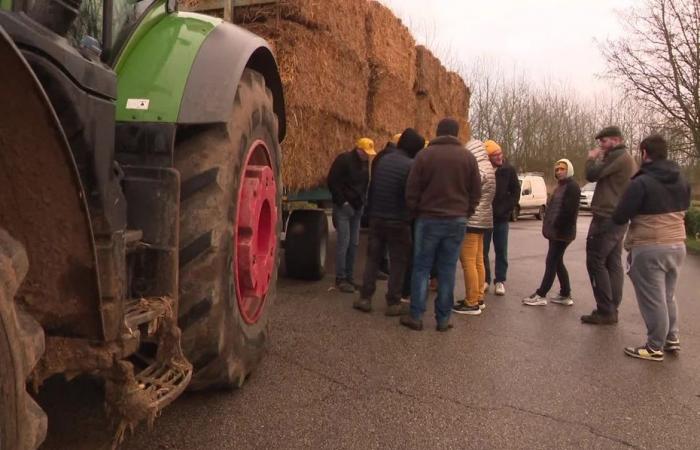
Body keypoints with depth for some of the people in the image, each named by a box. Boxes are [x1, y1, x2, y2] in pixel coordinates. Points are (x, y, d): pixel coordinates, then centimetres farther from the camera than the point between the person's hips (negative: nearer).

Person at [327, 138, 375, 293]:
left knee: (354, 244, 8)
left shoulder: (365, 163, 11)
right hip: (343, 208, -7)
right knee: (343, 242, -7)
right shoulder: (343, 160, -11)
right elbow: (332, 181, -14)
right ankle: (340, 279, -1)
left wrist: (362, 200, 7)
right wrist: (342, 201, -15)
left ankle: (349, 277, 16)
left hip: (357, 208, 7)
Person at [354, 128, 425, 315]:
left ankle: (365, 298, 13)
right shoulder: (411, 165, -13)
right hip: (398, 221, -6)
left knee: (373, 258, 13)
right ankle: (393, 303, 8)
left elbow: (371, 189, 12)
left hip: (376, 218, 6)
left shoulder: (382, 160, 8)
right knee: (398, 261, 5)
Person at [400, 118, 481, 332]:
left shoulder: (424, 154, -3)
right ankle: (443, 319, 10)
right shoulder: (468, 157, 3)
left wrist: (415, 213, 11)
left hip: (429, 219, -2)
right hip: (457, 221, 2)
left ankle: (416, 316, 6)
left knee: (421, 267, 6)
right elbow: (476, 192, 5)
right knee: (447, 270, 6)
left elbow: (412, 190, -3)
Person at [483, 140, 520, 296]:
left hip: (502, 218, 1)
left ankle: (500, 281, 14)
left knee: (501, 251, 6)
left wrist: (506, 209, -5)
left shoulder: (508, 170, -3)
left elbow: (516, 192, 4)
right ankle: (485, 279, 18)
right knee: (483, 250, 6)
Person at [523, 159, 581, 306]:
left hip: (562, 232, -10)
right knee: (557, 262, 12)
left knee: (551, 262, -6)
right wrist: (548, 226, 11)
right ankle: (565, 295, 20)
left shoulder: (572, 186, -11)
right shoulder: (561, 186, 20)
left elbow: (569, 210, -20)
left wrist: (557, 227, -19)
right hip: (555, 231, 10)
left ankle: (541, 295, -1)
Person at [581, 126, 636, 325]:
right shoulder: (626, 158, 20)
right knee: (613, 264, 9)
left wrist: (592, 158, 0)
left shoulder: (618, 156, -14)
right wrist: (599, 159, 14)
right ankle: (612, 309, 12)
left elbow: (592, 175, -15)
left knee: (596, 262, -7)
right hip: (618, 218, 10)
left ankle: (605, 311, -7)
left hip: (607, 218, -10)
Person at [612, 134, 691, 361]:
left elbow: (618, 218, -13)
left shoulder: (641, 183, -17)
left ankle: (655, 347, 10)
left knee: (652, 300, 2)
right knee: (667, 296, 21)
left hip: (650, 249, -7)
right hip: (677, 245, 8)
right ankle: (671, 339, 31)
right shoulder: (682, 181, 8)